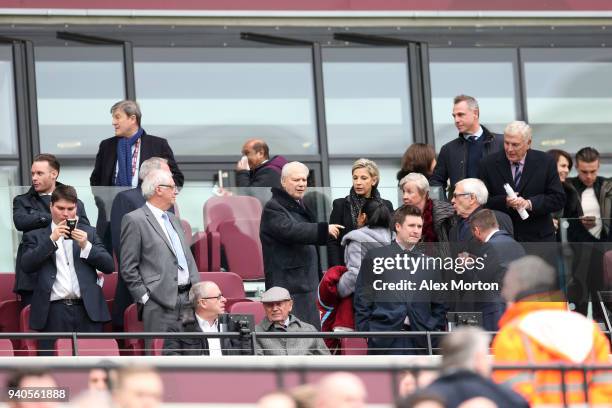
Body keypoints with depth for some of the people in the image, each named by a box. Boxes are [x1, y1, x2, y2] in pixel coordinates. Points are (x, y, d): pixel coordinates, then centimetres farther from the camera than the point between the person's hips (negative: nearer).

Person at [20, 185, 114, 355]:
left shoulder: (88, 233, 18)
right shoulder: (36, 236, 14)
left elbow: (109, 266, 10)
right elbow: (26, 266, -3)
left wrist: (86, 246, -5)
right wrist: (51, 240, -10)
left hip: (87, 310, 1)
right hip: (54, 312, -1)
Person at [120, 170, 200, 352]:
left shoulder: (172, 219, 20)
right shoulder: (134, 220, -4)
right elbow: (128, 267, -7)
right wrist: (145, 297, -11)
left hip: (188, 298, 7)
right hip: (160, 304, -7)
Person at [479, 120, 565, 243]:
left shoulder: (545, 162, -1)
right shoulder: (489, 164, 1)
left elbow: (559, 199, -3)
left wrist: (529, 203, -18)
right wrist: (504, 202, -20)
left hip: (539, 239, 0)